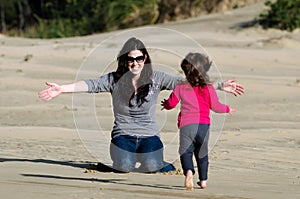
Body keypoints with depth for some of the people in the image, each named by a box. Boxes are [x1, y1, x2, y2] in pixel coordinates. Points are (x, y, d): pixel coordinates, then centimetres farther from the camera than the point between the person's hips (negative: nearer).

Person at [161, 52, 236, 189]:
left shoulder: (181, 87, 2)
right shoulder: (209, 88, 3)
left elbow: (171, 103, 10)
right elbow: (215, 107, 9)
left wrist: (165, 105, 34)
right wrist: (227, 109, 29)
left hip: (186, 124, -2)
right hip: (204, 124, 2)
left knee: (186, 151, -4)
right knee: (202, 153, 18)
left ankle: (188, 171, -33)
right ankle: (203, 180, 24)